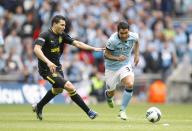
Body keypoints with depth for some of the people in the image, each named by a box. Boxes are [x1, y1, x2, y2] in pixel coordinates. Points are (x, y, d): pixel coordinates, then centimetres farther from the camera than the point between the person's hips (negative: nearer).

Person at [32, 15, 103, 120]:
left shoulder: (61, 35, 3)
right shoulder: (45, 35, -20)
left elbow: (76, 43, 4)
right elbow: (36, 49, -34)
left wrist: (93, 49, -5)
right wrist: (48, 62, -46)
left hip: (56, 67, 10)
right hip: (47, 69, -10)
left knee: (58, 89, 30)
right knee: (70, 87, -18)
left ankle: (38, 107, 49)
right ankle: (88, 111, -10)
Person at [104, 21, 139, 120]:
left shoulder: (133, 36, -14)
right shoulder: (112, 40, -27)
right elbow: (106, 55, -17)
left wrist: (136, 55, 6)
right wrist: (117, 58, -34)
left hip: (125, 65, 2)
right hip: (111, 67, -2)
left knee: (130, 84, -27)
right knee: (111, 93, 11)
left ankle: (122, 111, -12)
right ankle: (108, 95, 54)